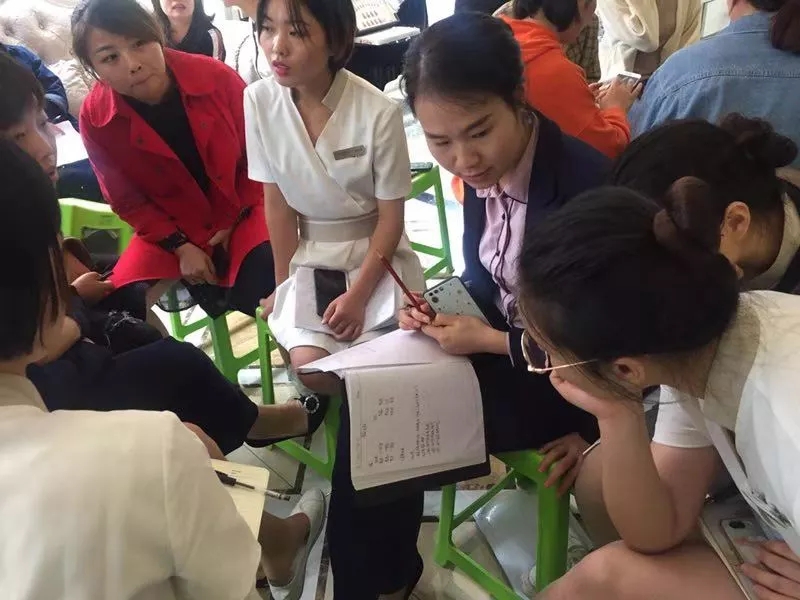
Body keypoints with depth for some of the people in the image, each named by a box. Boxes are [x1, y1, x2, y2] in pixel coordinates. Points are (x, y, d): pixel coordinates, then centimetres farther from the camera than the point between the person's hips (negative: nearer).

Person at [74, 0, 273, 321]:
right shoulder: (94, 119, -16)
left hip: (241, 213, -1)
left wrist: (235, 223, -7)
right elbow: (127, 200, -2)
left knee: (263, 285, -26)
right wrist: (180, 246, -12)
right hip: (171, 229, 2)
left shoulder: (217, 77, -18)